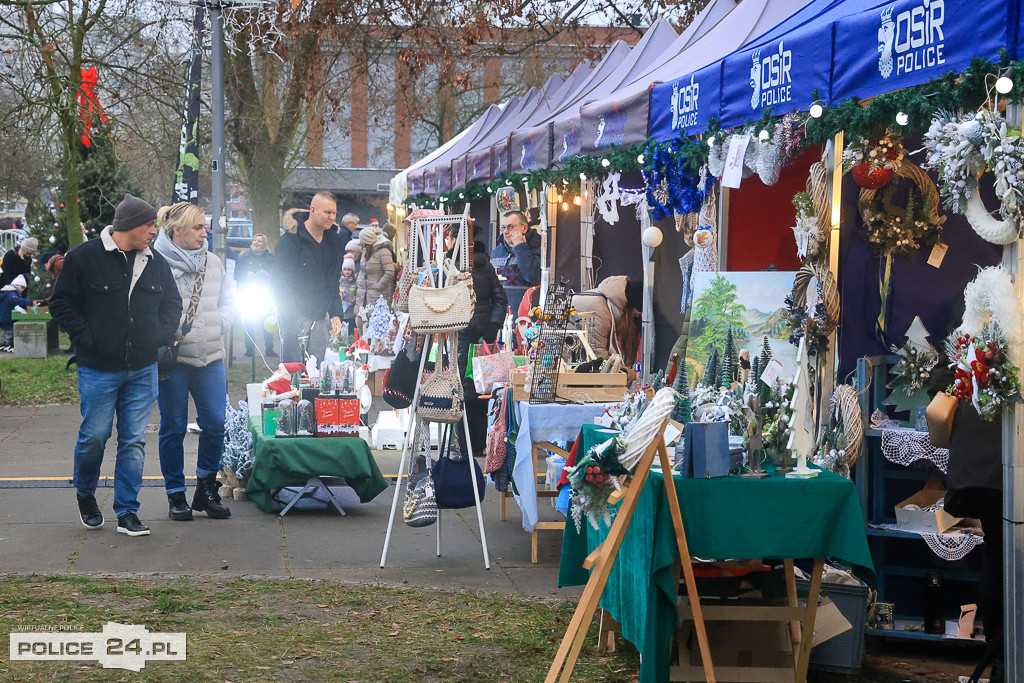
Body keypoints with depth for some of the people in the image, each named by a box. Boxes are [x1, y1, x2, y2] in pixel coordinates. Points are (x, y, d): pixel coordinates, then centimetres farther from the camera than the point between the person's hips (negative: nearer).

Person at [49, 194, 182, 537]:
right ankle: (85, 495, 27)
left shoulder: (155, 262, 9)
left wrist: (162, 336, 7)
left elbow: (172, 303, 22)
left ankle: (127, 512, 8)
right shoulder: (84, 258, -5)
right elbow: (61, 303, -2)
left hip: (142, 370, 4)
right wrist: (87, 338, -9)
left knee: (134, 440, 2)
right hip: (98, 369, -4)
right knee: (94, 436, 0)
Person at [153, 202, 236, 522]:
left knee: (215, 424, 0)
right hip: (172, 356, -5)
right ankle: (175, 495, 14)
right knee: (174, 427, 3)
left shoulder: (213, 262, 11)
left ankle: (207, 489, 16)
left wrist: (218, 325, 3)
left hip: (210, 355, 5)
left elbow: (228, 302, 18)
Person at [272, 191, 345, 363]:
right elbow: (280, 283, -10)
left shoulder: (335, 241, 10)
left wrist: (335, 315, 6)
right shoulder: (292, 239, -10)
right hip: (293, 317, -6)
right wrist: (289, 319, -17)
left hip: (320, 317, 6)